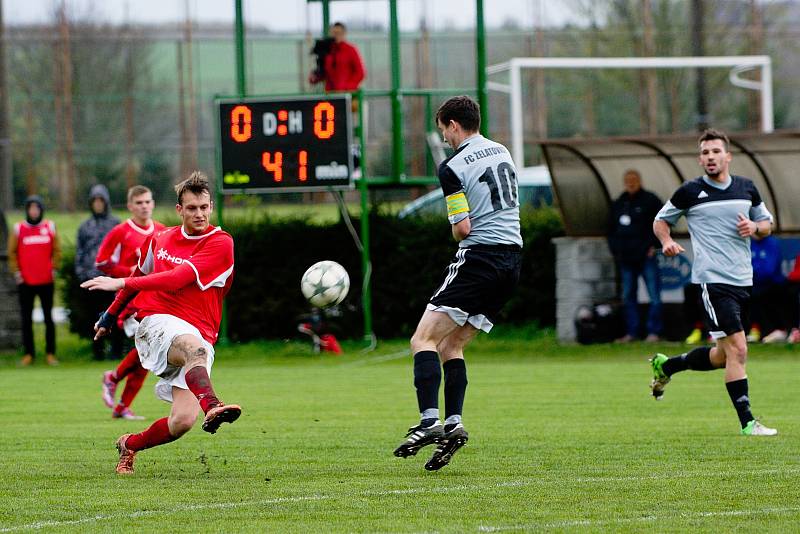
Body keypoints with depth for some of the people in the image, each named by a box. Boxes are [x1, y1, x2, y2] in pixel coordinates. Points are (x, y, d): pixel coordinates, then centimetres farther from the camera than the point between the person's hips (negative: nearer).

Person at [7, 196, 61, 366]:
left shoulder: (50, 227, 4)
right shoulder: (18, 229, 1)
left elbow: (56, 251, 8)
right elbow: (12, 253, 5)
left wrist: (54, 269, -1)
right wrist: (16, 272, -3)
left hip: (46, 281, 0)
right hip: (26, 282, 0)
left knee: (48, 318, 3)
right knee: (26, 319, 3)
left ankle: (50, 352, 8)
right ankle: (28, 353, 8)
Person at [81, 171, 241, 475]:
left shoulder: (221, 243, -3)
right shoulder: (160, 240, 13)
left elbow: (178, 279, -15)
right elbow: (141, 275, 34)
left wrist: (122, 283, -19)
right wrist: (111, 315, 41)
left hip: (199, 333, -1)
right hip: (157, 323, 1)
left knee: (183, 421, -17)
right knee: (194, 346, -38)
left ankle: (130, 445, 13)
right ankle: (212, 407, -67)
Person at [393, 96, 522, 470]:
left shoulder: (453, 167, -10)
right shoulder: (502, 152, 15)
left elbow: (463, 228, -13)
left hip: (479, 258, -8)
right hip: (512, 260, 8)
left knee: (424, 339, -8)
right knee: (450, 345, 13)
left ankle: (429, 421, -24)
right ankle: (453, 423, 0)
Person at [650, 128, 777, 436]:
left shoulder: (747, 189, 9)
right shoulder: (690, 192, -3)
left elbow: (767, 223, 21)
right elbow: (661, 220, 10)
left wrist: (754, 227, -2)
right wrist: (666, 242, -11)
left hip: (743, 280, 6)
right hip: (713, 280, -6)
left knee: (723, 356, 14)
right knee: (737, 349, -14)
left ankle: (666, 366, 37)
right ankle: (747, 422, -10)